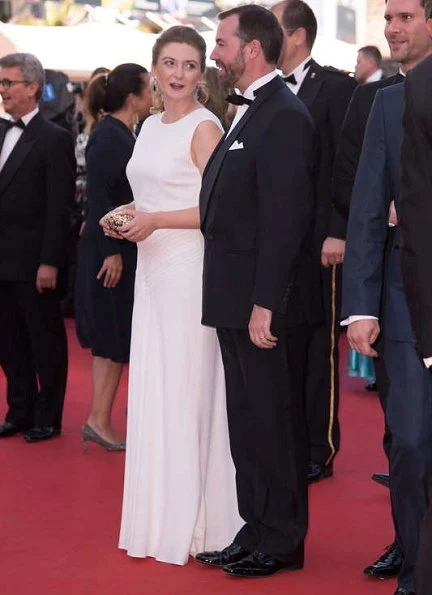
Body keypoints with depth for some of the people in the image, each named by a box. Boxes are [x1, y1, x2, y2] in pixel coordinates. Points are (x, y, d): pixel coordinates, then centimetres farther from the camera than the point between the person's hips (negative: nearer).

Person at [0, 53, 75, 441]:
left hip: (33, 262, -6)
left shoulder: (54, 139, -10)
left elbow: (59, 208, -12)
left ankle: (48, 417, 16)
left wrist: (49, 262, -16)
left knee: (45, 341, 5)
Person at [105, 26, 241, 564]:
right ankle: (159, 516, 17)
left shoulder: (204, 127, -9)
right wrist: (128, 218, 6)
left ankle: (195, 522, 6)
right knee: (151, 388, 9)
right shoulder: (150, 127, 15)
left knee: (187, 389, -3)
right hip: (152, 267, 8)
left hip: (191, 270, -8)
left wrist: (156, 220, -19)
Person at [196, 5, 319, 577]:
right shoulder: (250, 113, 15)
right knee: (247, 422, 15)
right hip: (238, 301, 10)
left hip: (268, 305, -10)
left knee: (274, 421, 1)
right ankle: (256, 531, 25)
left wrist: (265, 305, -23)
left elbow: (285, 219, -21)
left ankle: (281, 541, 11)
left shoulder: (284, 117, -15)